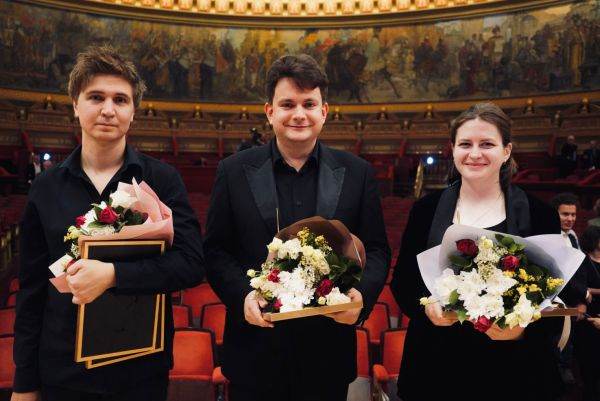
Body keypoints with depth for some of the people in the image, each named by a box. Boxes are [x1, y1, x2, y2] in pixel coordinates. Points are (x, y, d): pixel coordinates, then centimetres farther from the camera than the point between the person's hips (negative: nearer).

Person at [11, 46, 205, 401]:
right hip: (62, 371, 2)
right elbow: (32, 289, 3)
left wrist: (113, 274, -26)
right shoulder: (47, 187, 0)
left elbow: (193, 263, -14)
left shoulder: (163, 179, -6)